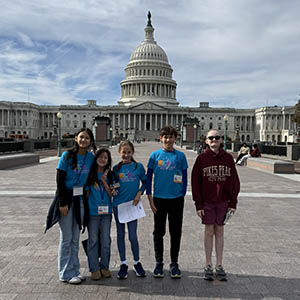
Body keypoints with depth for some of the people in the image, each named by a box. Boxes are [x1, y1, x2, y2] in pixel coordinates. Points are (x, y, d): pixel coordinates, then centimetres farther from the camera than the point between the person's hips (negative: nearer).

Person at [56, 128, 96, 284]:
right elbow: (59, 180, -11)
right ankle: (65, 274, 15)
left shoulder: (90, 157, 3)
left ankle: (74, 270, 26)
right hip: (66, 197, -4)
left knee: (76, 237, 13)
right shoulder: (67, 155, -10)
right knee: (66, 238, 2)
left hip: (80, 198, 4)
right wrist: (62, 203, -14)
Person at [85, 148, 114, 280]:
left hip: (106, 211, 2)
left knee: (106, 240, 6)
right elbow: (87, 193, 1)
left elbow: (111, 194, 1)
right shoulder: (90, 174, -1)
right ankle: (94, 268, 16)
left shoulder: (109, 175, 6)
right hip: (92, 212, -2)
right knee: (93, 240, 4)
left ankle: (104, 266, 21)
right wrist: (86, 209, -4)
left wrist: (104, 182, -12)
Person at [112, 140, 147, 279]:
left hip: (132, 204, -1)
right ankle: (123, 264, 24)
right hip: (118, 204, 2)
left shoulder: (138, 166, 0)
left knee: (133, 235, 0)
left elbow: (145, 182, 8)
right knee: (120, 234, 10)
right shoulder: (116, 168, 3)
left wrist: (139, 193, -5)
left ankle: (137, 262, 23)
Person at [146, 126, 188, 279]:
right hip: (159, 199, 0)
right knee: (159, 232, 9)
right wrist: (150, 199, -2)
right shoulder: (155, 155, 1)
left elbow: (184, 177, 7)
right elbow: (148, 177, 3)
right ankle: (159, 263, 24)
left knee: (176, 233, 8)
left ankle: (174, 263, 23)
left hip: (176, 199, 0)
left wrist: (182, 196, 3)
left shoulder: (180, 156, 2)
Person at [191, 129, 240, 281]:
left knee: (219, 231, 10)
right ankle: (208, 266, 19)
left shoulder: (228, 158, 1)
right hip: (207, 202, -1)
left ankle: (220, 266, 22)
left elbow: (234, 181, 4)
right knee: (209, 231, 6)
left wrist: (233, 203, 0)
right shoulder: (202, 158, -4)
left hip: (223, 201, 1)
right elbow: (196, 182, -3)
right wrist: (198, 204, -7)